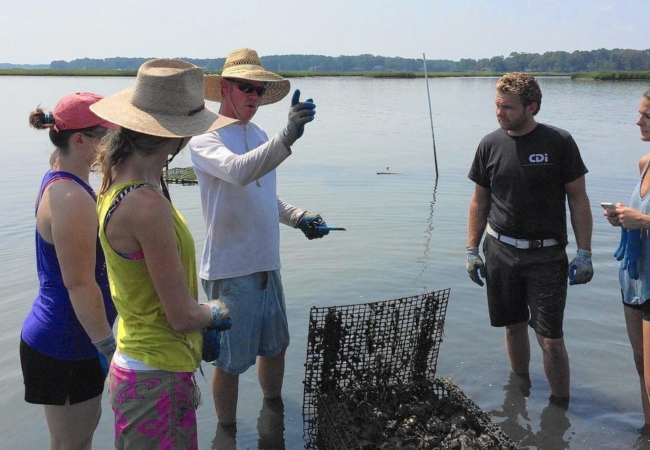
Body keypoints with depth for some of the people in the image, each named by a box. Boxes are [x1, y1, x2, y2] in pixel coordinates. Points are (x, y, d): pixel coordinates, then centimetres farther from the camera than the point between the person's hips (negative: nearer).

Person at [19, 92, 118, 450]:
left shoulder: (60, 179, 5)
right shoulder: (71, 199, -27)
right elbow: (80, 285, -25)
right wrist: (108, 347, -20)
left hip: (69, 339, 10)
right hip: (64, 349, -10)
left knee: (87, 421, 24)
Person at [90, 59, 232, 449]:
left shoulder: (119, 182, 2)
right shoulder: (148, 205, -28)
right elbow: (183, 316, -22)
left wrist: (202, 328, 14)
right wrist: (215, 313, -1)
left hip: (137, 362, 9)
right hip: (158, 378, -9)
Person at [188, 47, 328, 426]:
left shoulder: (258, 136, 11)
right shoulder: (205, 139, -13)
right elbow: (239, 172, -34)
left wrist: (298, 217, 4)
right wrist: (286, 138, -47)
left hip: (267, 264, 8)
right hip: (230, 270, -8)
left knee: (275, 346, 22)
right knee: (232, 360, 5)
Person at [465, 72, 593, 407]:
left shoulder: (559, 142, -7)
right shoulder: (490, 145, 1)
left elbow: (578, 200, -3)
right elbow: (479, 201, 8)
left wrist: (584, 253, -7)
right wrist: (472, 250, 6)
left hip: (546, 256, -3)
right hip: (500, 252, 3)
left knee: (550, 339, -3)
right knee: (514, 327, 15)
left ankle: (559, 407, 15)